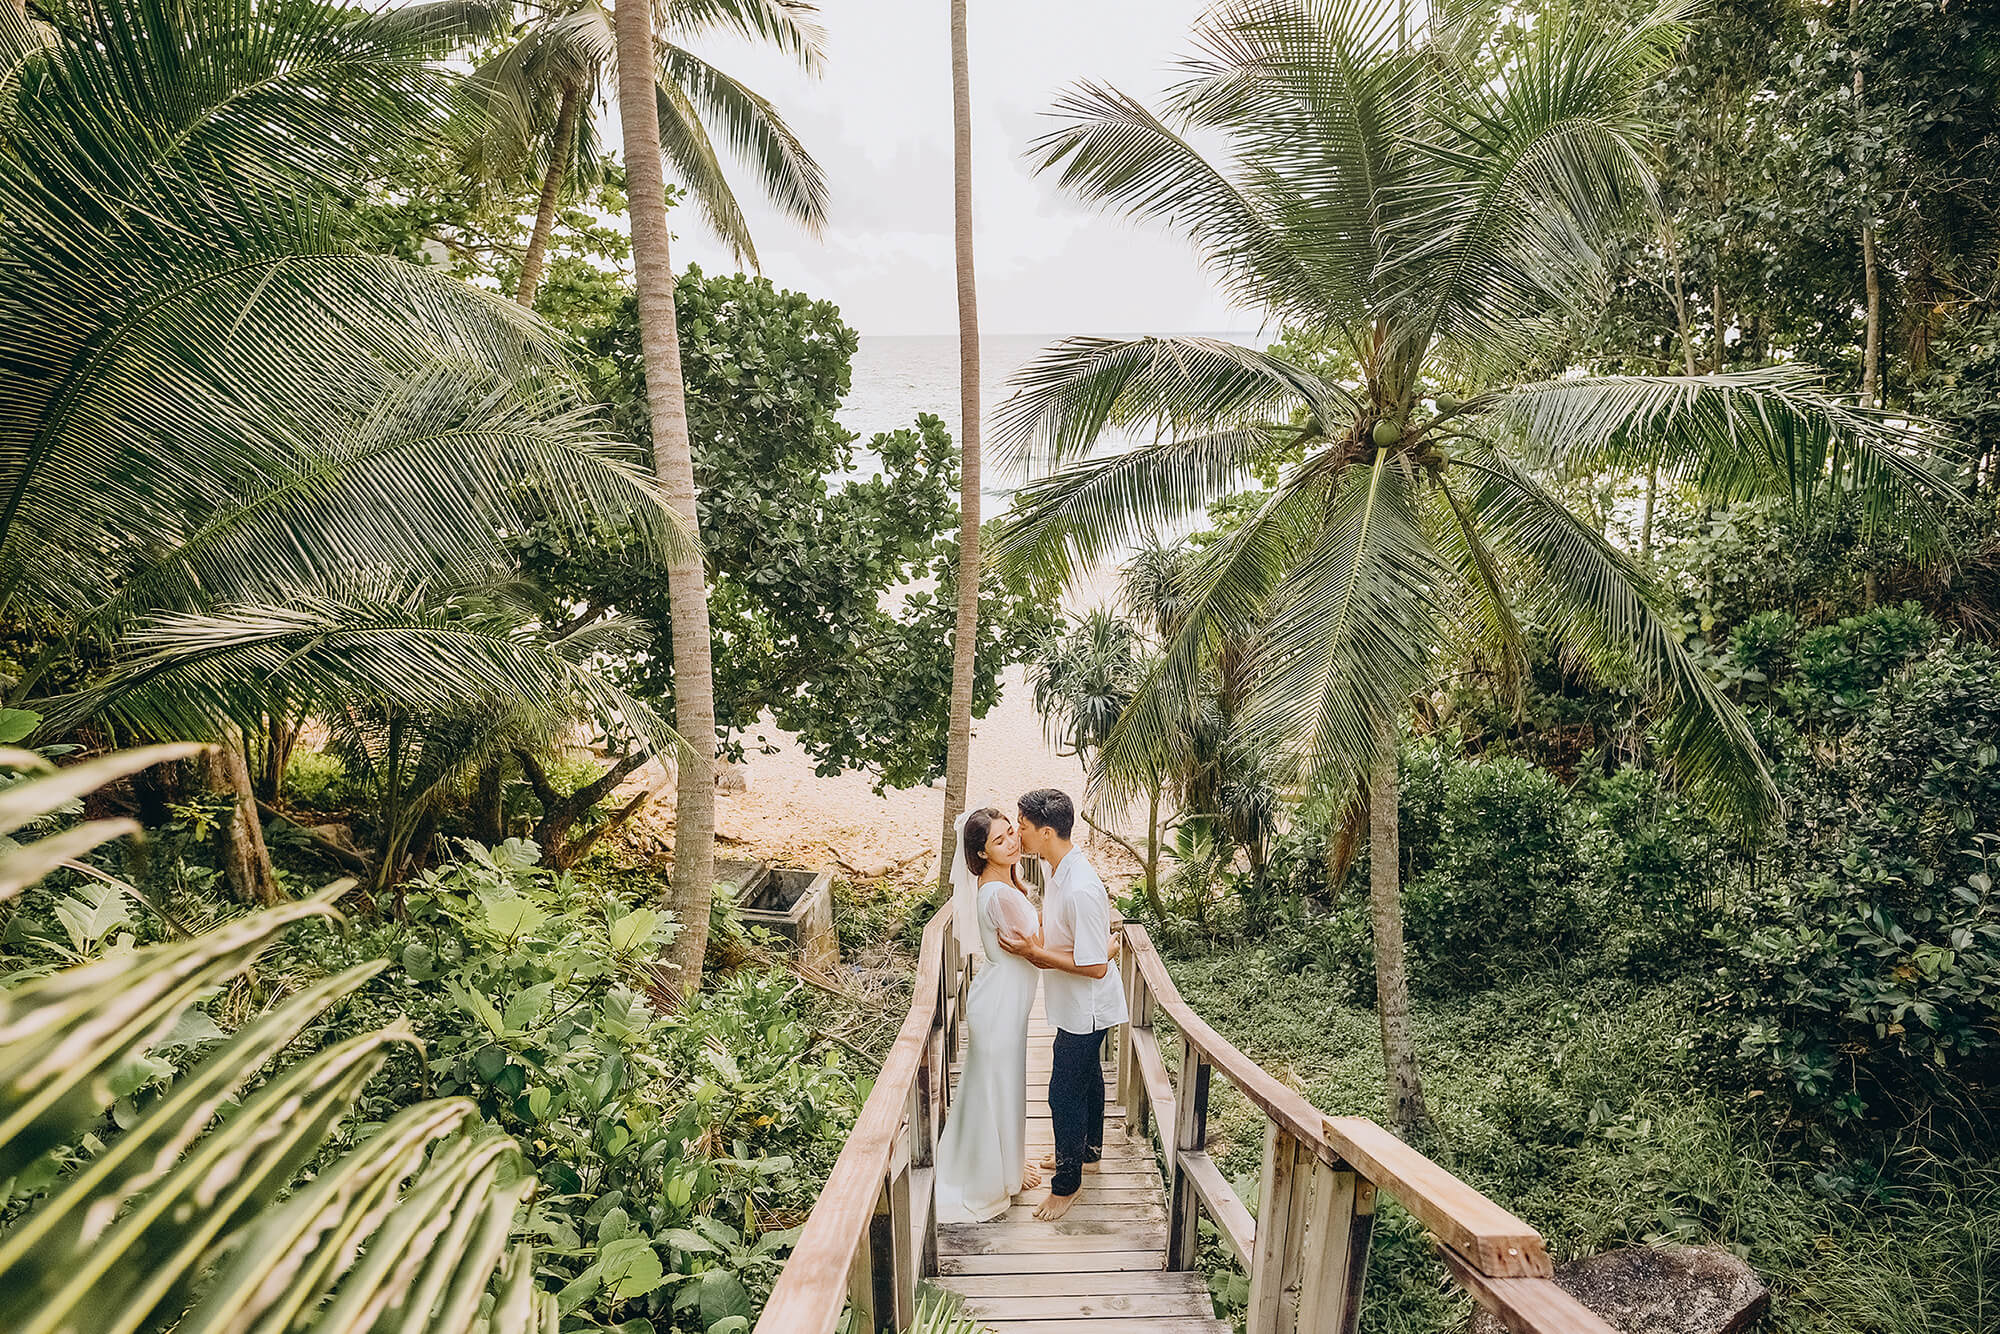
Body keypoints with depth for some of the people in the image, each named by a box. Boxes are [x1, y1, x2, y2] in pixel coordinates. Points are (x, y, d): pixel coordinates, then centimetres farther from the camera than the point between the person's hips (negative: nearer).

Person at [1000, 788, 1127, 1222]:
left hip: (1085, 1008, -9)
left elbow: (1095, 966, -30)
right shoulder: (1055, 869, -3)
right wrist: (1034, 946, -1)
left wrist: (1036, 953, -26)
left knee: (1065, 1091, 4)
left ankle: (1067, 1182, 22)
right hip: (1075, 1005, 9)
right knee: (1086, 1077, 26)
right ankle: (1088, 1152, 45)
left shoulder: (1080, 889, -34)